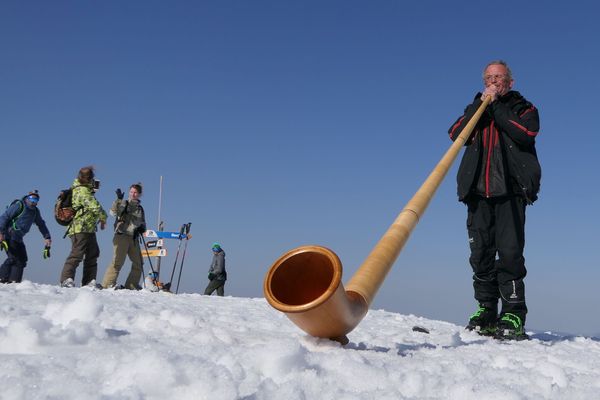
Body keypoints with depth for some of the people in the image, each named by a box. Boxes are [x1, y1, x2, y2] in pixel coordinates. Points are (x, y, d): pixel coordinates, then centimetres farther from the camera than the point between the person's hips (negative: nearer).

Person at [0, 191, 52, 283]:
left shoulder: (35, 211, 11)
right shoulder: (19, 205, -10)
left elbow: (41, 224, 22)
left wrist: (47, 237, 12)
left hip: (18, 238, 8)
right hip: (8, 236, -8)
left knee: (22, 259, 0)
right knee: (13, 258, -17)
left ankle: (14, 281, 1)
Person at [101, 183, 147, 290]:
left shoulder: (140, 208, 20)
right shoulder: (124, 204, 3)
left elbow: (143, 223, 30)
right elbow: (113, 212, -16)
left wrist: (142, 228, 7)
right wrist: (119, 199, -27)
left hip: (134, 238, 6)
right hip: (122, 236, -6)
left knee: (138, 264, 7)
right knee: (117, 262, -14)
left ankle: (132, 286, 17)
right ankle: (107, 285, -10)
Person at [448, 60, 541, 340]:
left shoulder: (524, 108, 18)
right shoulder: (477, 109, 26)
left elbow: (525, 133, -6)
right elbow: (456, 134, 5)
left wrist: (496, 107, -2)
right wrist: (481, 104, 0)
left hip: (510, 190, -3)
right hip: (478, 191, 3)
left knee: (509, 252, -12)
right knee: (481, 254, -1)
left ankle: (513, 316, -11)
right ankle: (485, 312, 5)